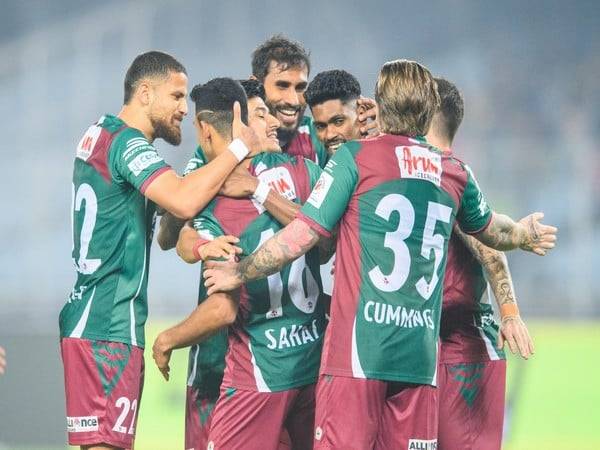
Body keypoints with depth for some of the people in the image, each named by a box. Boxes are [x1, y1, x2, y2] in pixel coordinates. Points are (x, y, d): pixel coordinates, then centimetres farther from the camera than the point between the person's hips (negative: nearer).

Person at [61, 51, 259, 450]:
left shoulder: (99, 135, 18)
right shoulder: (127, 143, -12)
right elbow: (184, 201, -28)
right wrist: (240, 148, -16)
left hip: (89, 318, 10)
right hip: (109, 327, -10)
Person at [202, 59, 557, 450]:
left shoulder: (356, 157, -2)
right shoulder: (455, 173, 12)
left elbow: (299, 237, -3)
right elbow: (490, 230, 32)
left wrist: (239, 273, 11)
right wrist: (524, 234, 54)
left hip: (357, 352, -4)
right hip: (420, 357, 4)